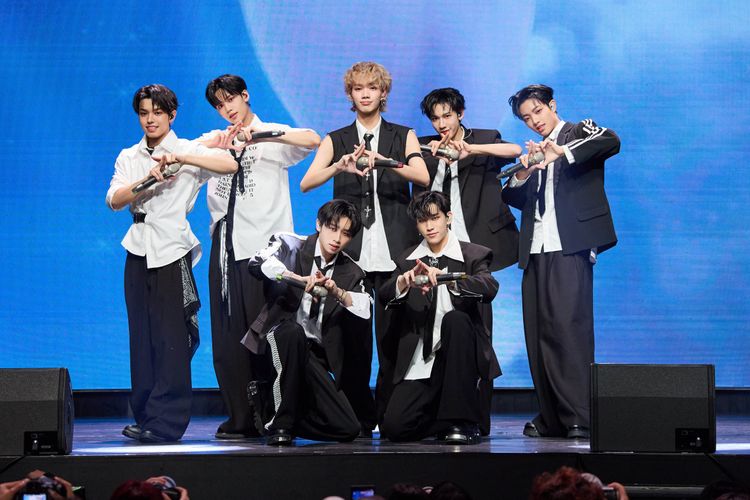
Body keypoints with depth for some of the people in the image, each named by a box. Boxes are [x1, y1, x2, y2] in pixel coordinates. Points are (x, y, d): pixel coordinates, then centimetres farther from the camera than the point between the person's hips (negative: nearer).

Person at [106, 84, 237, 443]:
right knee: (142, 336, 6)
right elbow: (114, 200, -2)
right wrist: (146, 181, -19)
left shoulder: (187, 150, 2)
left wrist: (180, 159, -22)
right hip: (139, 251, 5)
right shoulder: (129, 157, 13)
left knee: (170, 336, -8)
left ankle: (165, 423, -7)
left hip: (172, 251, -4)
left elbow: (230, 164, -16)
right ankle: (144, 415, 13)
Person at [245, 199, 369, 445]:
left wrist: (337, 292, -24)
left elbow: (364, 310, -6)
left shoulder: (351, 273, 11)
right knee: (293, 332, -42)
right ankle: (281, 423, -27)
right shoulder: (292, 246, 1)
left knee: (348, 429, -14)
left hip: (316, 355, 3)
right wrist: (301, 278, -33)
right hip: (282, 339, -3)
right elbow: (259, 263, -20)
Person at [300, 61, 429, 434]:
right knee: (352, 338, -3)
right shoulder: (336, 141, 14)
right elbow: (306, 183, -3)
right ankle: (358, 419, 3)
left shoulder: (404, 137, 13)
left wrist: (385, 161, -23)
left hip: (394, 250, 0)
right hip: (351, 252, 1)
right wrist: (340, 166, -22)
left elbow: (423, 177, -6)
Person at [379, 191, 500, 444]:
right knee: (394, 427, -19)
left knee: (455, 318, -34)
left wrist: (447, 278, -38)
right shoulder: (408, 260, 11)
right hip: (420, 362, 2)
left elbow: (490, 288, -20)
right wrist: (404, 281, -29)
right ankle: (443, 417, 16)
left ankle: (462, 422, -23)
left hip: (458, 356, -2)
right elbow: (384, 296, -5)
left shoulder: (472, 255, 1)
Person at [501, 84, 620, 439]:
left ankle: (579, 417, -18)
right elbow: (513, 199, 17)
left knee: (568, 326, -16)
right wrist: (521, 176, -3)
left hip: (569, 248, -7)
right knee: (538, 333, 1)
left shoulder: (580, 132, 7)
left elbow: (612, 142, -15)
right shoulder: (534, 151, 25)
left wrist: (562, 152, -24)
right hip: (535, 252, 7)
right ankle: (551, 418, 6)